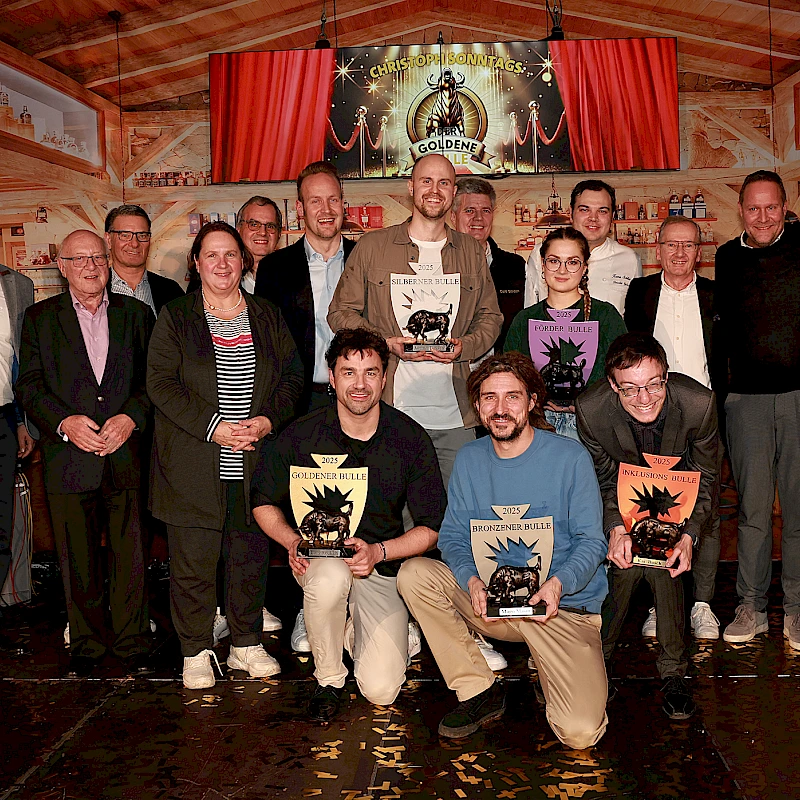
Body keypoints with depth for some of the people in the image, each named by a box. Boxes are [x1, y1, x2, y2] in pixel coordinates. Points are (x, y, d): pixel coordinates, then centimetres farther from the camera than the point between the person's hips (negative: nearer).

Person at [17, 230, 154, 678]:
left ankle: (133, 642, 18)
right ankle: (87, 645, 22)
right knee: (80, 561, 7)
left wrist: (131, 417, -11)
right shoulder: (40, 318, 10)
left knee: (131, 556, 3)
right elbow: (29, 385, 4)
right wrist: (64, 421, -13)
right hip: (69, 457, 0)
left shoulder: (137, 314, 11)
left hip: (127, 456, 0)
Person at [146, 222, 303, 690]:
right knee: (194, 559, 2)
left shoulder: (268, 317, 11)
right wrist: (213, 426, -16)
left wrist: (267, 420, -10)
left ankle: (247, 644, 26)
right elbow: (161, 383, -6)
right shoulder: (175, 318, 3)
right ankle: (196, 651, 18)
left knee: (251, 554, 10)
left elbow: (293, 377, 8)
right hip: (194, 465, -2)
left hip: (254, 465, 3)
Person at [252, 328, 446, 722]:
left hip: (382, 569, 0)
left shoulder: (410, 439, -8)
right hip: (318, 557, 0)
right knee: (330, 577, -39)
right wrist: (293, 541, -13)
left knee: (381, 691, -14)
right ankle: (328, 677, -9)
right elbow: (264, 502, 6)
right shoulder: (301, 435, -8)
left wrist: (379, 551, -18)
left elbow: (432, 527, -2)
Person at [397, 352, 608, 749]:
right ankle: (479, 691, -6)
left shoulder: (570, 458, -8)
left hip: (565, 607, -4)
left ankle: (549, 669, 14)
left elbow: (591, 541, -7)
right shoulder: (469, 459, 4)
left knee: (580, 733, -22)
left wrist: (559, 583, -27)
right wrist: (472, 580, -19)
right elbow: (452, 535, 2)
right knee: (414, 574, -20)